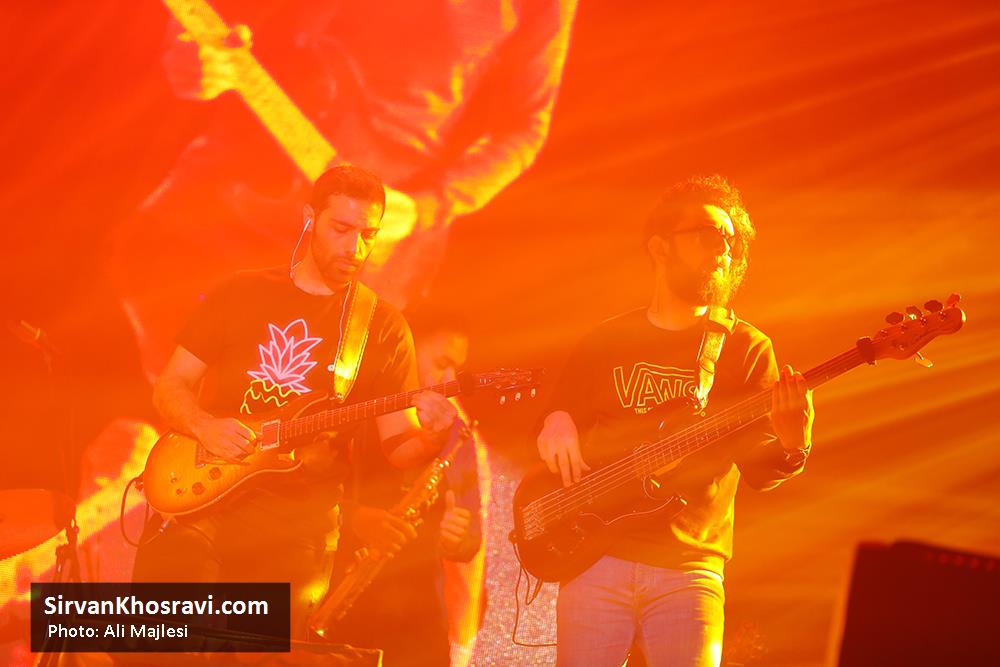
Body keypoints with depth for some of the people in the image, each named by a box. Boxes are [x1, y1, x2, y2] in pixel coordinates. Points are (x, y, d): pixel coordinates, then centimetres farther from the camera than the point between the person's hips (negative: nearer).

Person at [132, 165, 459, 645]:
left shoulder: (383, 327, 7)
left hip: (299, 512, -1)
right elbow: (169, 388, 11)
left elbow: (397, 445, 5)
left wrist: (429, 438, -17)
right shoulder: (242, 294, 9)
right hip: (201, 494, 1)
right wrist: (204, 425, -10)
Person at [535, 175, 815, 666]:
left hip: (687, 568, -1)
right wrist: (557, 425, -5)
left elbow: (758, 470, -1)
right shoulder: (603, 343, 12)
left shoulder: (746, 349, 6)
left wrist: (791, 447, -24)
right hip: (597, 555, 1)